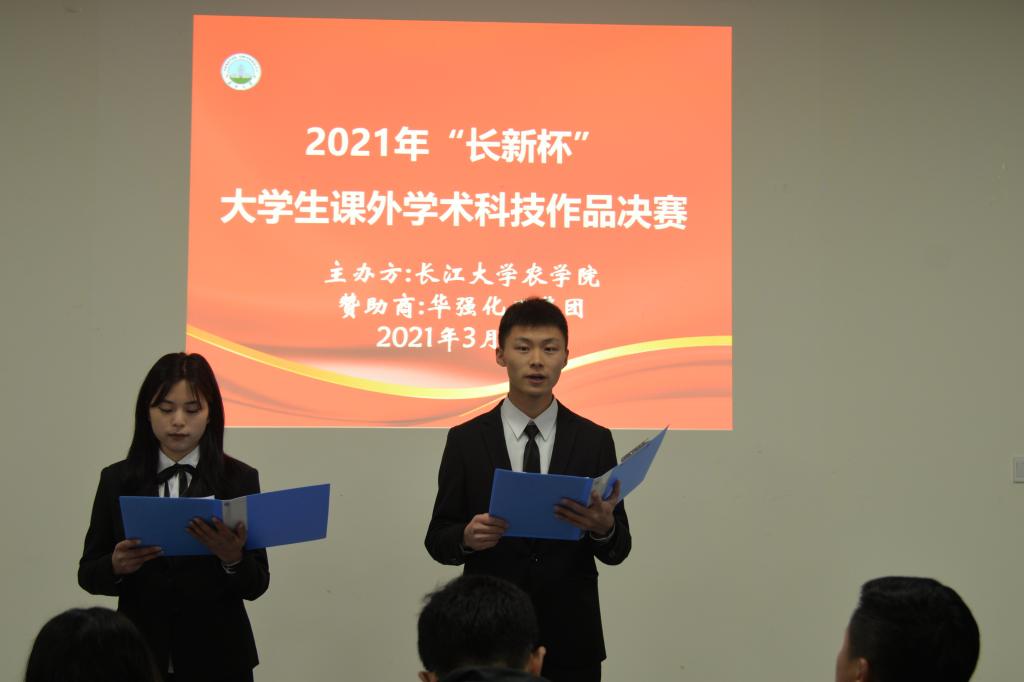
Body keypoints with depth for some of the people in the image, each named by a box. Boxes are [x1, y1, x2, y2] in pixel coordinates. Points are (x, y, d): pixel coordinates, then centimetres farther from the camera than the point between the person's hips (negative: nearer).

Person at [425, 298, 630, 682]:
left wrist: (604, 527, -21)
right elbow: (437, 539, 1)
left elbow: (618, 549, 1)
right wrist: (467, 537, -21)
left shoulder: (595, 440, 1)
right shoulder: (466, 440, 0)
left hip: (570, 640, 1)